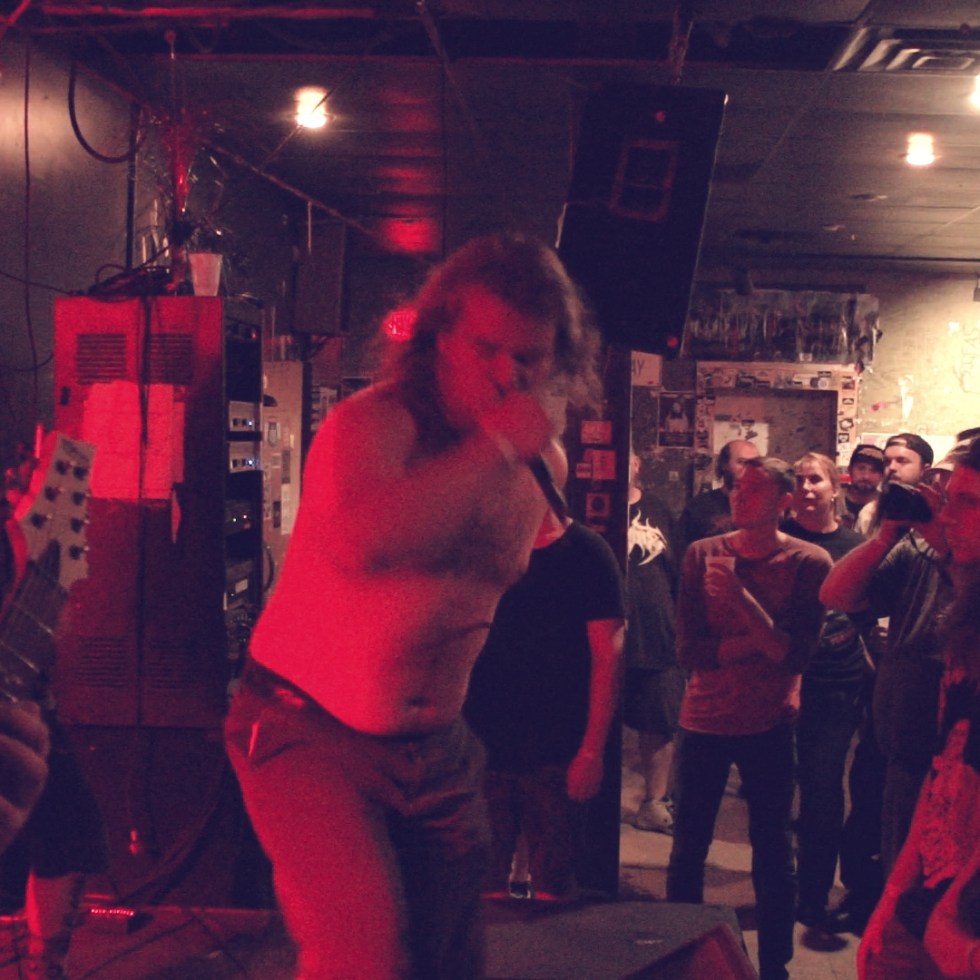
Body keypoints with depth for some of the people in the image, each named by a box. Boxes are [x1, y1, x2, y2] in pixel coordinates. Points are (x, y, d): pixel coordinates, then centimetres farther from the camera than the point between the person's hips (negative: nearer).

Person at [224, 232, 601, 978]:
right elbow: (357, 540, -41)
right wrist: (495, 446, -34)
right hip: (312, 734, -7)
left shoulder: (527, 478, 5)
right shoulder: (374, 422, -18)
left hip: (435, 748, 7)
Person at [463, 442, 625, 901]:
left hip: (556, 757, -3)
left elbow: (607, 658, -6)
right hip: (481, 746, 3)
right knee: (482, 886, 7)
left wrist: (592, 751, -11)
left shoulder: (586, 554, -4)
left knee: (552, 890, 4)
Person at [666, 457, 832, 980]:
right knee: (687, 849, 11)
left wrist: (741, 596, -24)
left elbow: (795, 654, -17)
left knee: (773, 853, 9)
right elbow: (690, 650, -10)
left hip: (770, 726, -2)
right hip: (703, 721, 2)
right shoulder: (702, 554, -4)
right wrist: (763, 640, -18)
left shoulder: (809, 562, -8)